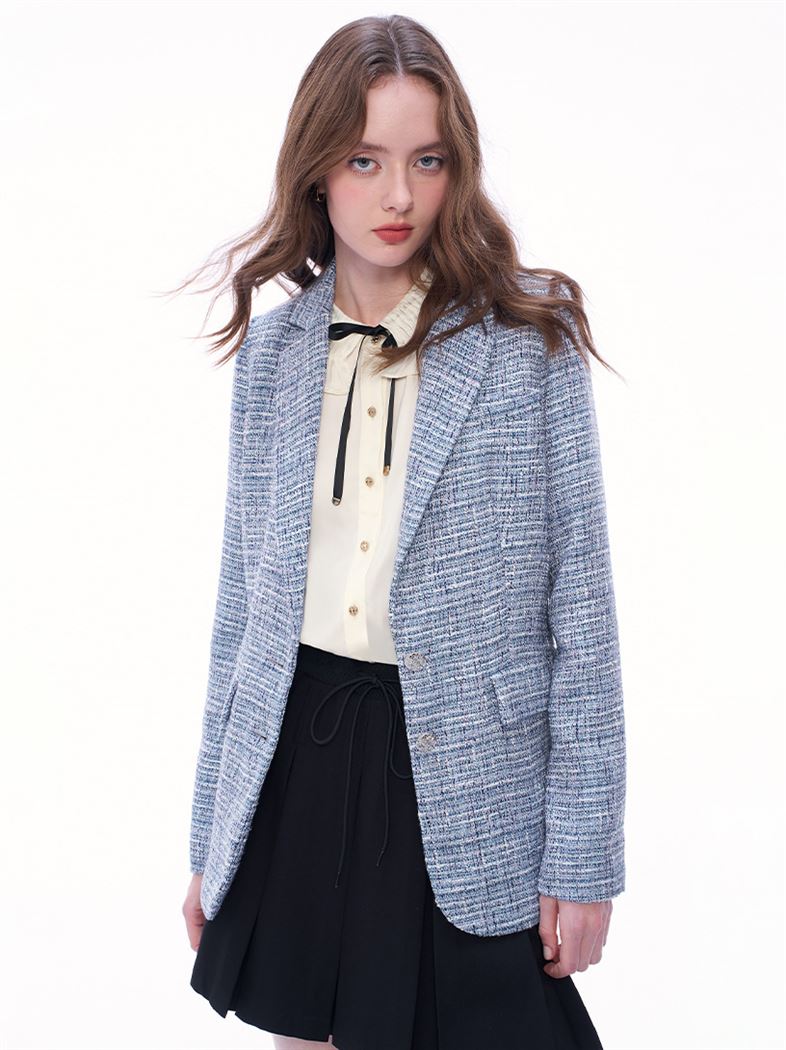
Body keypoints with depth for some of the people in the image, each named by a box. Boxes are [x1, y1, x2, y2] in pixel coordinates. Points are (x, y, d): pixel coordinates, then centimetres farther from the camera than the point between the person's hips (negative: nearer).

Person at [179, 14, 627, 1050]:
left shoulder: (531, 339, -6)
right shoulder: (271, 350, 5)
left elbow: (580, 601, -6)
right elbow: (245, 597, 9)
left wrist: (584, 857, -8)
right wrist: (212, 839, 11)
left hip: (463, 789, -3)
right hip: (292, 766, 4)